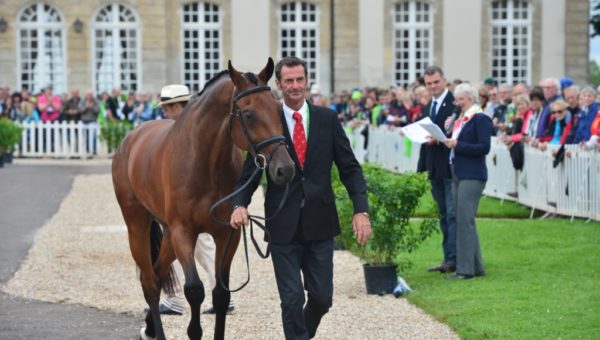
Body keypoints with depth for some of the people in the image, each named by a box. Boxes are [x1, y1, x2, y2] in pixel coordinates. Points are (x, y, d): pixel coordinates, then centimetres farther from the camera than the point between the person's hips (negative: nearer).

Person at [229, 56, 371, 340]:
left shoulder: (327, 119, 3)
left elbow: (350, 168, 3)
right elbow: (250, 173, 0)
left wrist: (361, 210, -9)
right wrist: (240, 204, -19)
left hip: (320, 223, 2)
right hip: (283, 226, -2)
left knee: (322, 298, 7)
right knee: (292, 299, -3)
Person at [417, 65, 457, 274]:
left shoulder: (455, 103, -8)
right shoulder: (428, 107, 17)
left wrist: (439, 139, -25)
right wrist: (421, 169, 17)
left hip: (451, 168, -8)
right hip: (435, 170, 8)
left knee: (453, 214, -9)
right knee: (443, 215, 10)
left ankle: (453, 258, -10)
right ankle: (448, 258, 13)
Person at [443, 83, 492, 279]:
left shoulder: (481, 119, -9)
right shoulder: (461, 119, 16)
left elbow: (484, 147, -17)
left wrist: (457, 145, -19)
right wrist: (447, 141, 3)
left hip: (472, 176, -9)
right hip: (458, 175, 9)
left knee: (465, 221, -10)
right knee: (464, 221, 11)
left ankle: (466, 269, -8)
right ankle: (476, 267, 18)